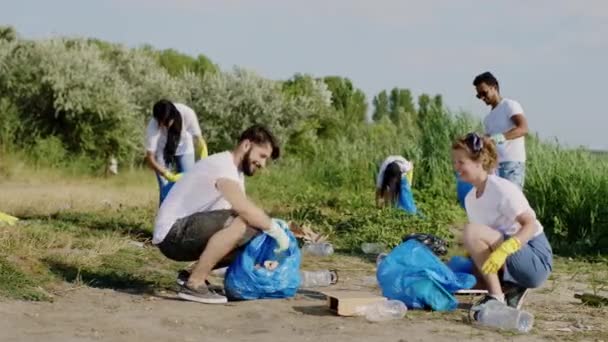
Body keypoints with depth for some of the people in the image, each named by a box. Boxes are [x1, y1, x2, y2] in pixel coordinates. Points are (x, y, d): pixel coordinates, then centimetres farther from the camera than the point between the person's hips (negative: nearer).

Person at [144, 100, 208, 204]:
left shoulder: (187, 114, -36)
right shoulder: (153, 126, -37)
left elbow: (198, 139, -28)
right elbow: (150, 158, -33)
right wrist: (168, 175, -45)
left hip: (184, 148, 1)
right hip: (162, 151, -1)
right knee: (166, 190, -12)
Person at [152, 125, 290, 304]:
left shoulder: (235, 171, 14)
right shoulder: (222, 165, -19)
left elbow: (245, 211, 8)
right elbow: (245, 210, -33)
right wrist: (277, 231, -22)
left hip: (189, 234, 10)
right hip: (172, 234, -10)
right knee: (240, 224, -28)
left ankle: (193, 275, 9)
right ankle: (194, 284, -21)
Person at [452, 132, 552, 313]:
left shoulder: (502, 189, -15)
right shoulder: (470, 198, 9)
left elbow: (530, 224, -24)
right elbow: (479, 244, 15)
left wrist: (504, 250, -37)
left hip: (535, 260, -8)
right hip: (513, 259, 8)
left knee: (471, 231, -25)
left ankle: (496, 296, -20)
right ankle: (512, 288, 5)